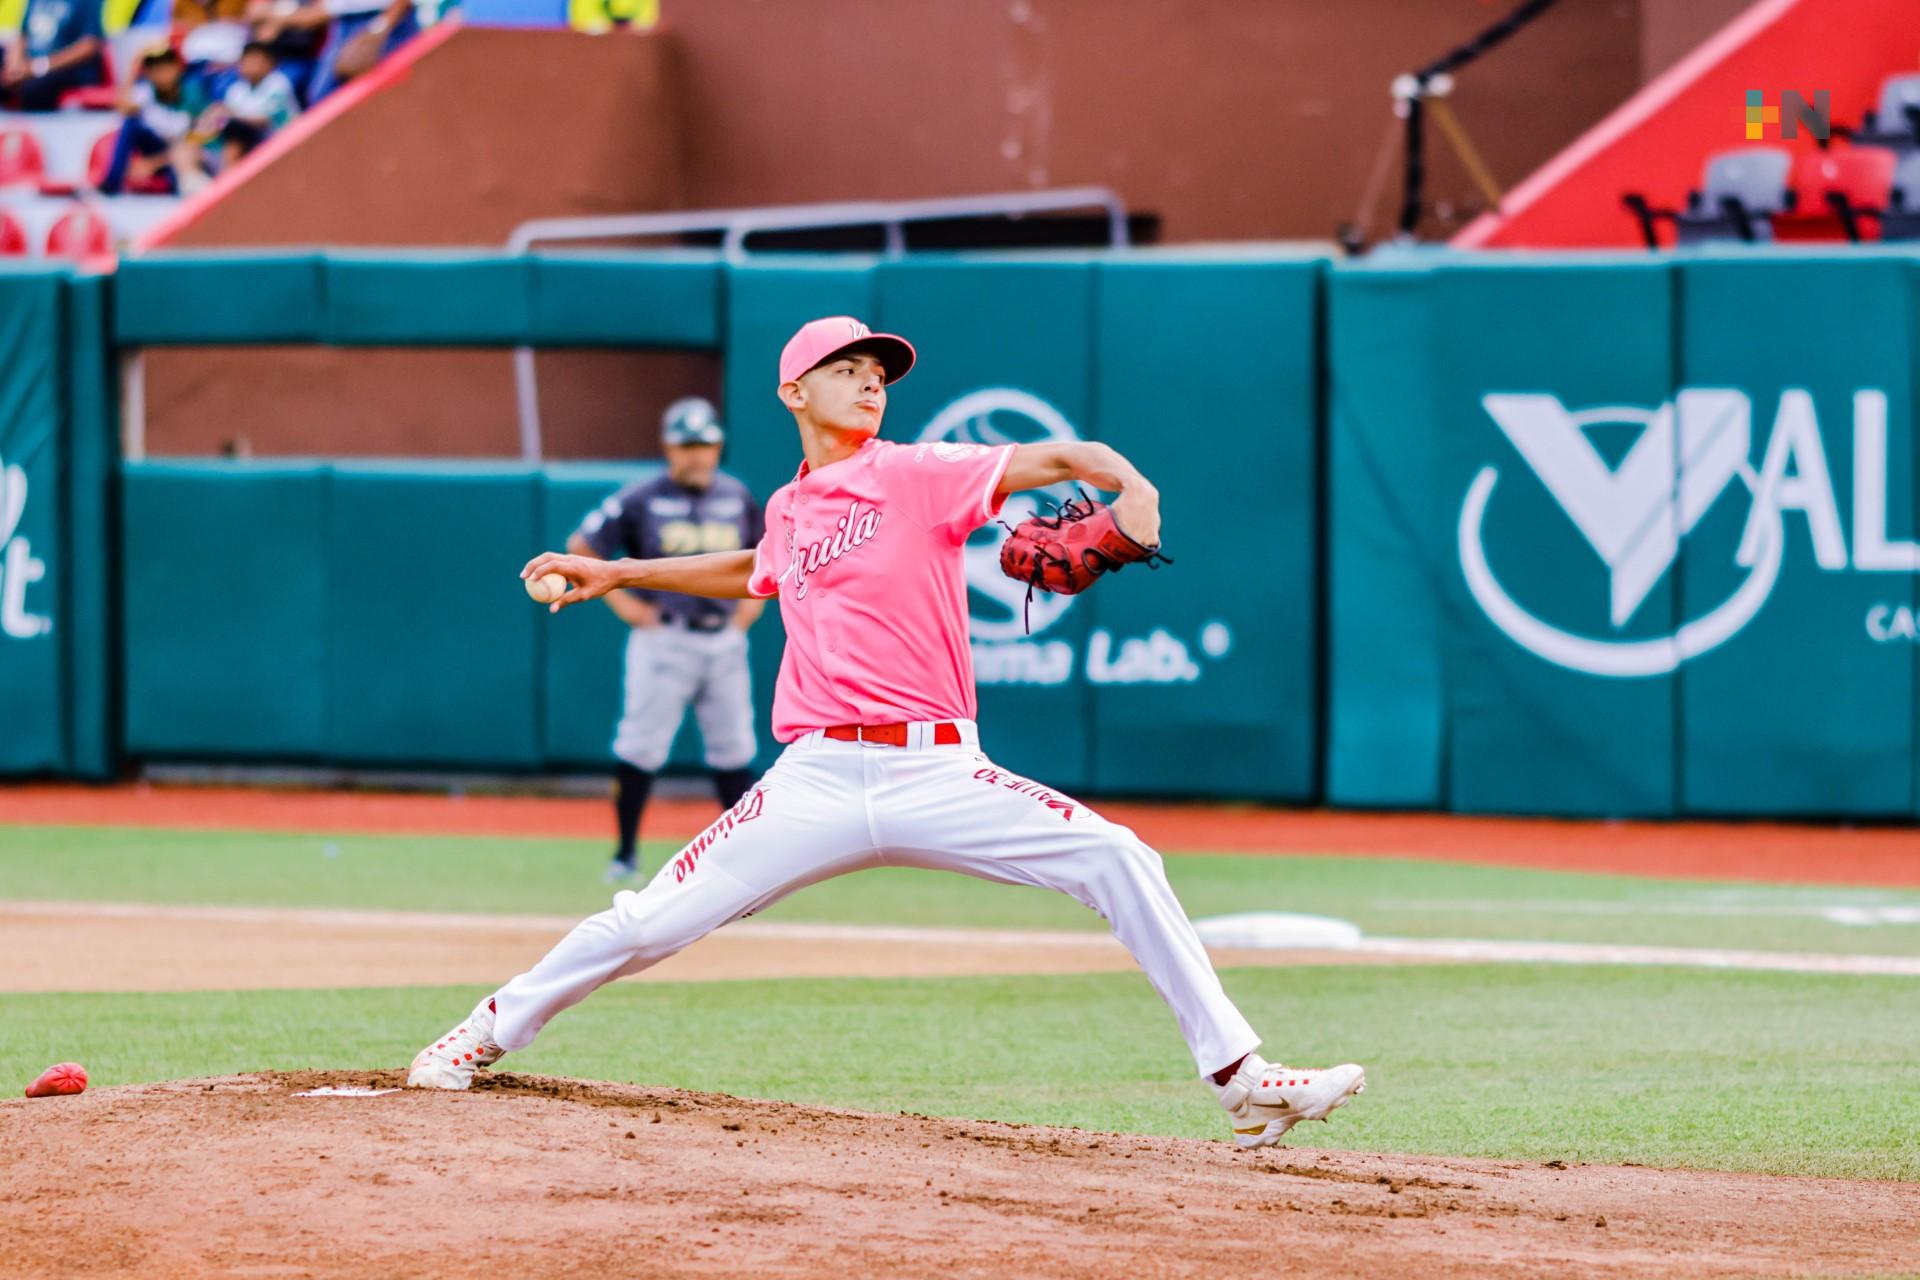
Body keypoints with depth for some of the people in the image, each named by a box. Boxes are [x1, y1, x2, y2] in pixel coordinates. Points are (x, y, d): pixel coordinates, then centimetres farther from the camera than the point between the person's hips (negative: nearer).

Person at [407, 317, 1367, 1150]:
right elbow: (756, 573, 39)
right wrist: (618, 575, 38)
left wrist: (1130, 487, -29)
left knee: (1117, 861, -20)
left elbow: (1060, 458, -8)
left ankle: (1237, 1076, -15)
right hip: (817, 783, 3)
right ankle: (489, 1033, 20)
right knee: (649, 923, -3)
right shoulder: (789, 509, 15)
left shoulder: (919, 476, 1)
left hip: (936, 776, -3)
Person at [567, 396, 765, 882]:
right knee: (641, 746, -6)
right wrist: (619, 601, -5)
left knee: (733, 748, 7)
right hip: (663, 638, -4)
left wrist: (753, 600, 9)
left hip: (725, 639, 4)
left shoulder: (738, 497, 7)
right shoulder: (641, 500, -5)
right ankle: (626, 853, 2)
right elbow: (581, 549, -1)